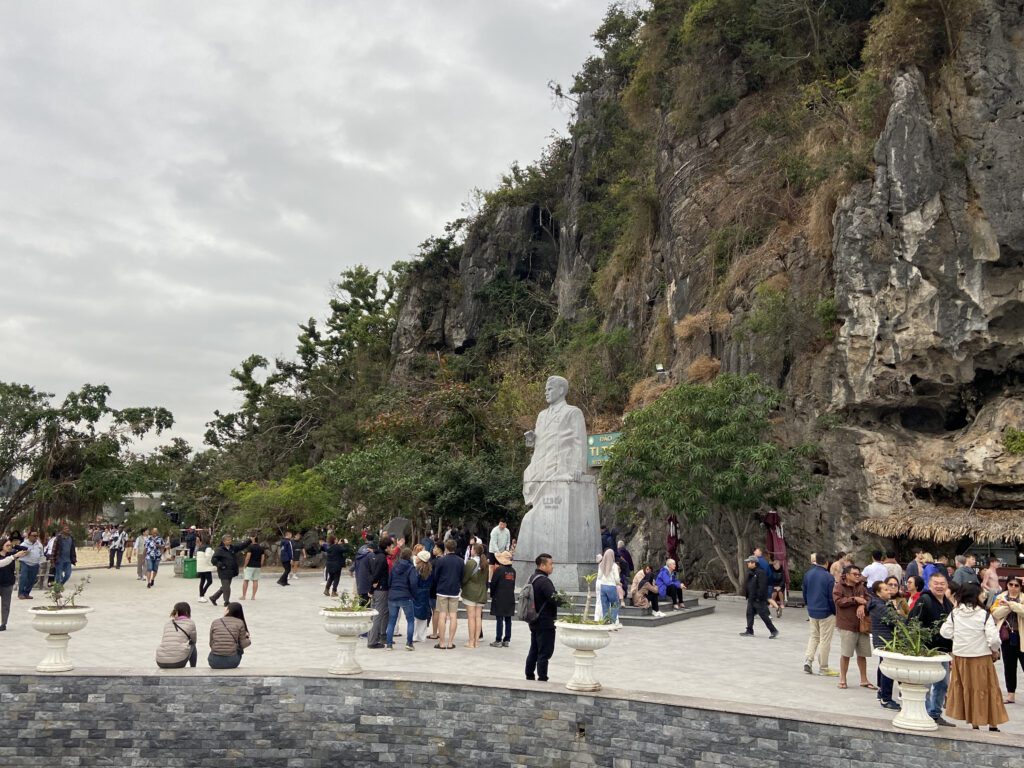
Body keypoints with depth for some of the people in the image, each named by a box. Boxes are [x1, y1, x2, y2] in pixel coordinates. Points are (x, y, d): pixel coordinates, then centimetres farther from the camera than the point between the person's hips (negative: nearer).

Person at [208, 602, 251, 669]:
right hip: (232, 661, -2)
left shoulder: (215, 622, 2)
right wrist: (249, 640, 21)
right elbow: (243, 644, -1)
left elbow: (211, 644, 5)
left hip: (215, 662, 2)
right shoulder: (239, 623, -3)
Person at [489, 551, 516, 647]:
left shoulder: (499, 569, -11)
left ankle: (498, 641, -2)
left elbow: (493, 584, -8)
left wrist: (492, 595, 6)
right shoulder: (513, 571, 6)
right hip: (510, 598, 5)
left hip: (499, 598, -5)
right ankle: (506, 640, 12)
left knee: (499, 619, -3)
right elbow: (513, 584, 10)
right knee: (508, 620, 8)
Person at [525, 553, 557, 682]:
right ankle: (542, 679, 0)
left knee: (534, 650, 16)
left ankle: (529, 676, 22)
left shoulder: (532, 578, 10)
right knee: (545, 652, -3)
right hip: (545, 623, -10)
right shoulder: (544, 581, -21)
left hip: (535, 621, 10)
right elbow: (554, 599, -27)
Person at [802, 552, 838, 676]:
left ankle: (808, 660, 6)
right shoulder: (828, 577, -18)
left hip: (812, 611, 6)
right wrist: (835, 612, -3)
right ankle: (823, 668, 12)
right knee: (825, 640, 5)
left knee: (814, 636, 20)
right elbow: (832, 597, -15)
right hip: (826, 612, -5)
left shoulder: (808, 574, 1)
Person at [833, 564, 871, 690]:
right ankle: (842, 679, 12)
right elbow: (838, 601, -16)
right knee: (845, 653, -2)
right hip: (847, 625, -5)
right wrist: (855, 599, -16)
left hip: (862, 625, 5)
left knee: (862, 654, 11)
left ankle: (864, 680, 23)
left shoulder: (861, 586, 12)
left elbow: (868, 598, 2)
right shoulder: (839, 587, -4)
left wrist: (862, 605, -18)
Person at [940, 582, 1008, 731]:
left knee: (966, 689, 13)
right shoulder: (984, 615, -14)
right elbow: (993, 638, -17)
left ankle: (974, 723, 19)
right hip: (981, 657, -3)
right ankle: (992, 724, 14)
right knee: (986, 690, 9)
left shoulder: (954, 613, -4)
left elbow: (945, 632, -2)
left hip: (960, 657, 3)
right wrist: (995, 651, 3)